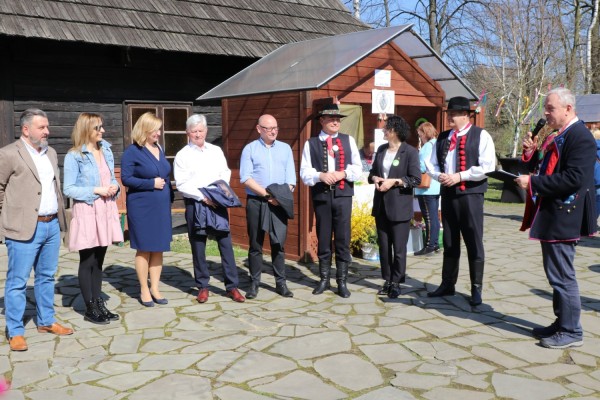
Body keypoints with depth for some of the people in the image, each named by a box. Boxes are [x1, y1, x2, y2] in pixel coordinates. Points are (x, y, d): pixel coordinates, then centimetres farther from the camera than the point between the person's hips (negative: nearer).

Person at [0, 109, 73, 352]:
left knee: (47, 277, 16)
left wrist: (59, 216, 14)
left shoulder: (51, 153, 13)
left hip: (52, 225, 7)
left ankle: (46, 322, 28)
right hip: (24, 228, -7)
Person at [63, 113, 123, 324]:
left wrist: (114, 186, -2)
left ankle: (99, 303, 22)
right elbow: (68, 188, -11)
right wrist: (96, 190, -18)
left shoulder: (106, 151, 11)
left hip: (106, 210, 6)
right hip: (86, 211, -6)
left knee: (99, 260, 13)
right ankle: (90, 309, 12)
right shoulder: (74, 156, -8)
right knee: (87, 262, 3)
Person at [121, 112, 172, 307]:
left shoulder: (159, 149, 12)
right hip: (142, 207, -6)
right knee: (144, 249, 3)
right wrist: (151, 183, -17)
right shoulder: (132, 151, -9)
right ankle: (144, 290, 14)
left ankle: (154, 288, 18)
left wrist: (169, 198, 11)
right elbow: (126, 179, -13)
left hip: (161, 206, 6)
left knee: (158, 248, 8)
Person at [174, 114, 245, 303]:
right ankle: (202, 286, 15)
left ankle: (232, 286, 5)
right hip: (195, 204, -2)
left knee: (226, 243, -1)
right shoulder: (182, 155, 1)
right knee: (198, 246, 4)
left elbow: (225, 173, 12)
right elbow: (182, 184, -7)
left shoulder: (216, 151, 12)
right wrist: (202, 196, -16)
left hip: (217, 202, 2)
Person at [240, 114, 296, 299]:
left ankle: (281, 283, 10)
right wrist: (266, 194, -14)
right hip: (256, 202, -1)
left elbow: (291, 179, 6)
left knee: (279, 243, 3)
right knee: (255, 244, 4)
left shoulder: (285, 148, 11)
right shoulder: (250, 149, 3)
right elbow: (246, 178, -6)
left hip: (279, 203, 2)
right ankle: (254, 283, 12)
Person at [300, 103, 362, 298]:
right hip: (321, 196, 0)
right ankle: (324, 279, 20)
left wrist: (343, 173, -12)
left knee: (343, 239, 1)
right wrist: (320, 176, -17)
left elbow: (358, 168, 6)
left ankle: (342, 281, 10)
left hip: (343, 195, 0)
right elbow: (305, 172, 0)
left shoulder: (348, 140, 10)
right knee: (323, 239, 8)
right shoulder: (311, 143, 5)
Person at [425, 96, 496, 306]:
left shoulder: (481, 135, -6)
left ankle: (476, 289, 10)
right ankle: (447, 284, 23)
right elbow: (432, 163, 14)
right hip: (447, 193, 6)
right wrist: (439, 175, -7)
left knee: (474, 243, 0)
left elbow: (487, 166, -14)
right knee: (449, 242, 13)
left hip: (470, 194, -6)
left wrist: (459, 176, -17)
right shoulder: (443, 137, 12)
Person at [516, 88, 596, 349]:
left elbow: (574, 179, -25)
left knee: (562, 275, -3)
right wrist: (532, 153, 2)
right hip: (551, 217, 10)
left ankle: (571, 332, 9)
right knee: (556, 273, 17)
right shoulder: (556, 137, 15)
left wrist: (532, 183, -22)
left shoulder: (579, 136, -16)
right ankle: (562, 323, 28)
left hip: (563, 218, -10)